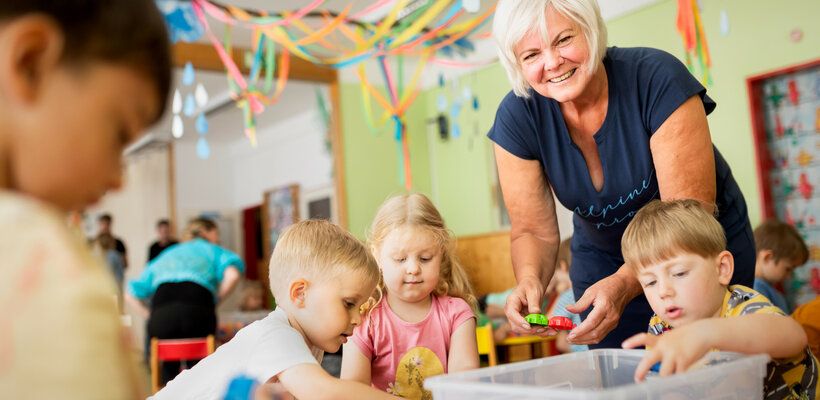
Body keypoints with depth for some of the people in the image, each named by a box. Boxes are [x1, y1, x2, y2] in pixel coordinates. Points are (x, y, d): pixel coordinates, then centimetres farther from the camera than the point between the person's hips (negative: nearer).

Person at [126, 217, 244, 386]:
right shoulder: (212, 250, 24)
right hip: (197, 311, -3)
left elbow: (130, 294, 31)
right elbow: (232, 274, 1)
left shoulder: (164, 256, 35)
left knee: (169, 367, 21)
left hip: (161, 314, 3)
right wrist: (215, 301, 12)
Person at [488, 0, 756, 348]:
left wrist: (624, 283, -45)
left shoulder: (657, 79, -28)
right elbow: (534, 231, -13)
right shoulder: (517, 117, -19)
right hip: (603, 257, 2)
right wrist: (529, 280, -35)